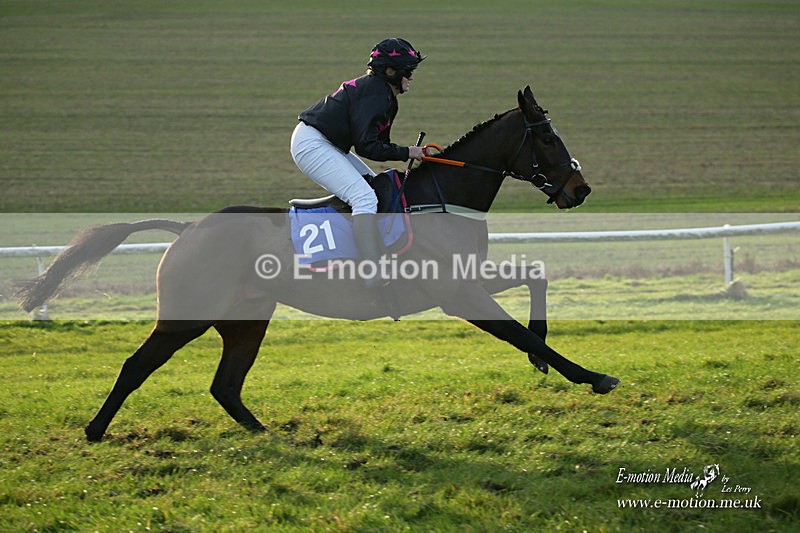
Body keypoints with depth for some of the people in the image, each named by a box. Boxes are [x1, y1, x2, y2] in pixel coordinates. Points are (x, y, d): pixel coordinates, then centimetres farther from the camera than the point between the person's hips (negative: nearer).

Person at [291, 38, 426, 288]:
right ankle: (373, 277, -29)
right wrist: (406, 153, -17)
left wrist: (413, 155, 2)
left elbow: (379, 142, 14)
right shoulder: (375, 93, -19)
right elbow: (366, 146, -24)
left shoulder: (385, 94, 13)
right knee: (365, 197, -22)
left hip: (329, 145, 12)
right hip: (311, 144, -12)